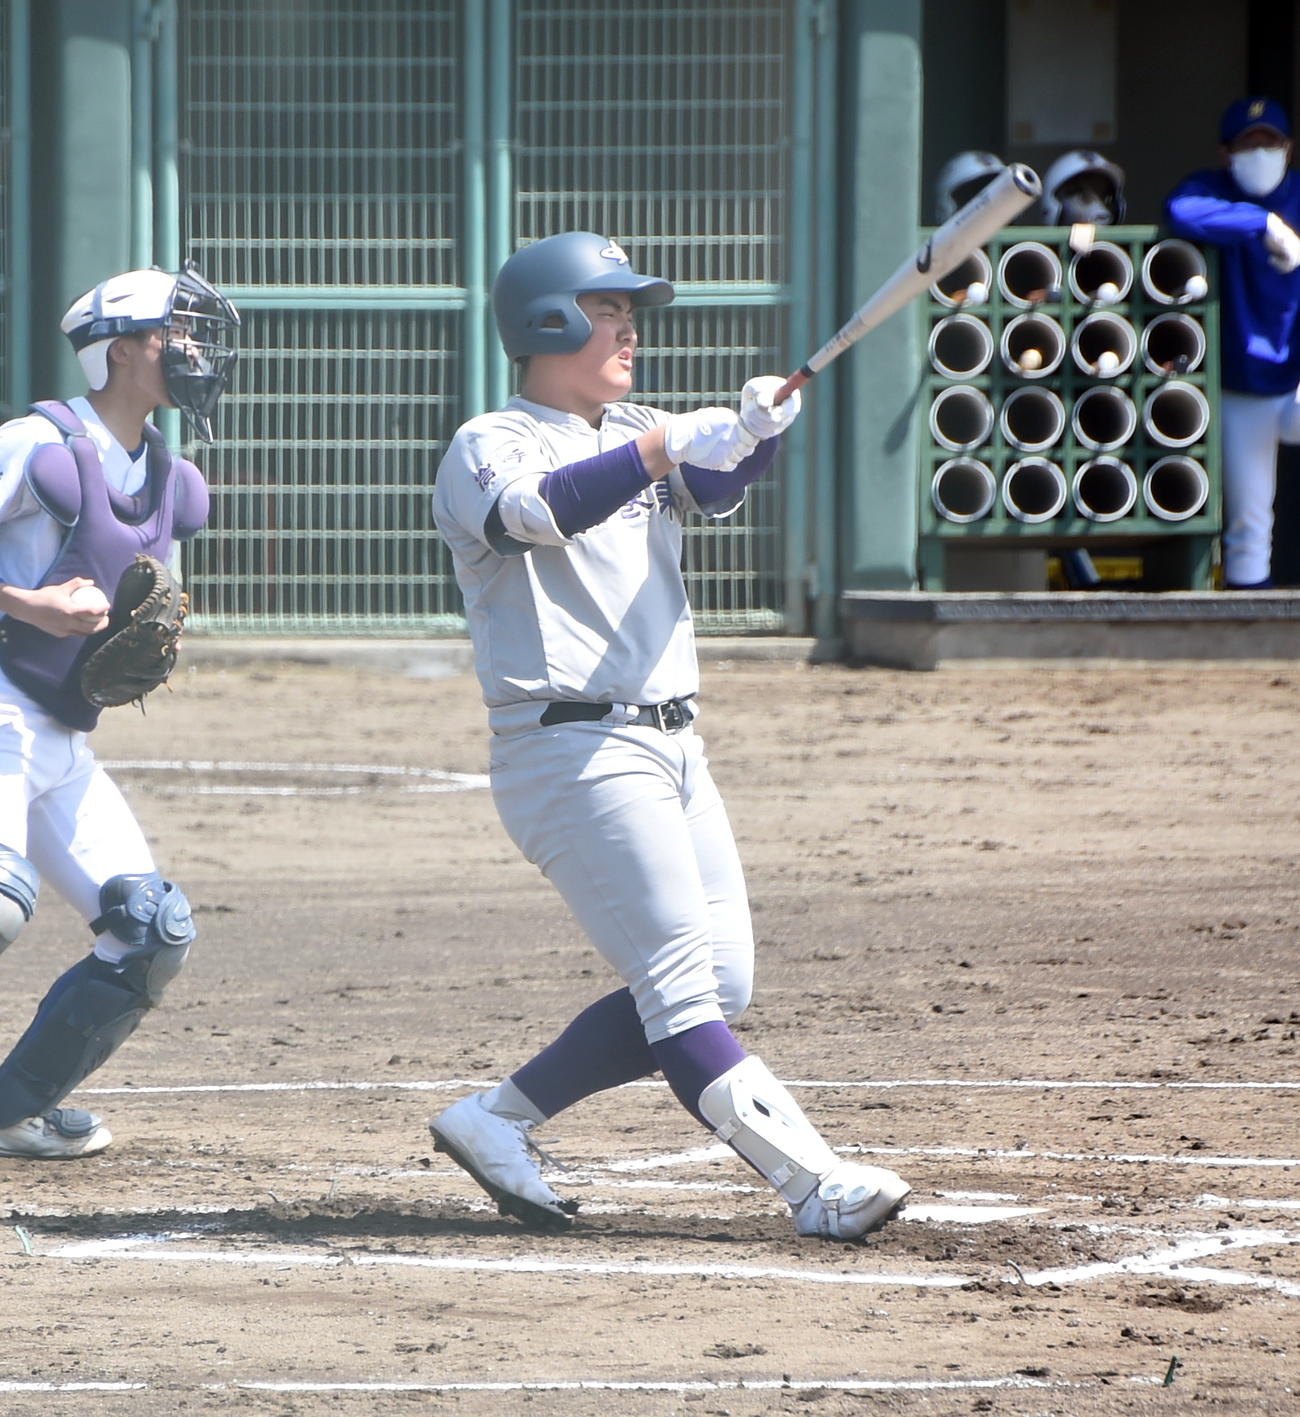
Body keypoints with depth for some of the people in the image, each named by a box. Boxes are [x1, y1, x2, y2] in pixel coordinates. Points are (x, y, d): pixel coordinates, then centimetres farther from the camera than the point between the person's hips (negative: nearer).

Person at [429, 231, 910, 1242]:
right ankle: (816, 1185, -20)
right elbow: (542, 510, -26)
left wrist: (755, 431, -22)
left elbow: (714, 484, -1)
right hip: (573, 749, -8)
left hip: (672, 743, 9)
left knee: (721, 984, 6)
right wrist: (668, 444, -35)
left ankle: (498, 1119, 14)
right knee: (684, 984, -13)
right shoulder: (490, 449, -3)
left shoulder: (638, 438, 19)